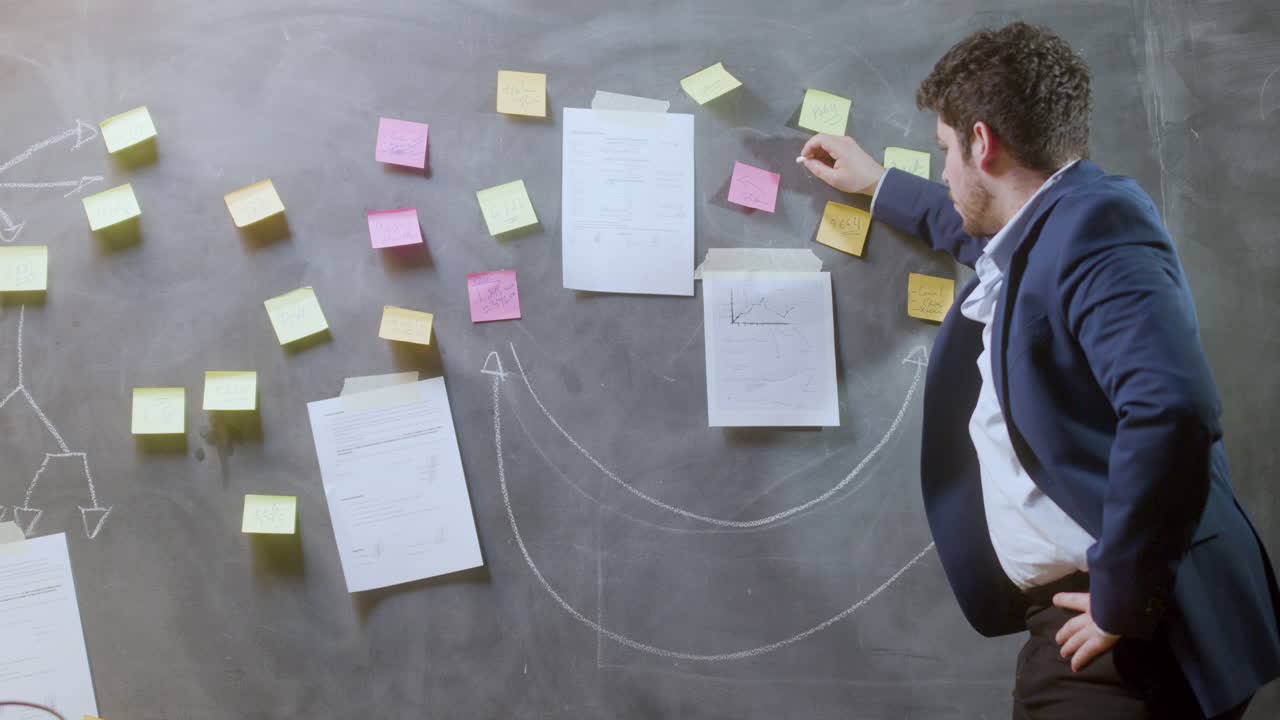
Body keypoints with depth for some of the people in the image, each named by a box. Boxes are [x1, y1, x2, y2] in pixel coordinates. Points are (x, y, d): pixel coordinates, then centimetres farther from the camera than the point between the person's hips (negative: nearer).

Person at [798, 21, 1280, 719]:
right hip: (1071, 610, 9)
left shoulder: (1097, 223, -17)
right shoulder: (1043, 227, 13)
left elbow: (1171, 410, -32)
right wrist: (878, 186, 49)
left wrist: (1123, 602, -25)